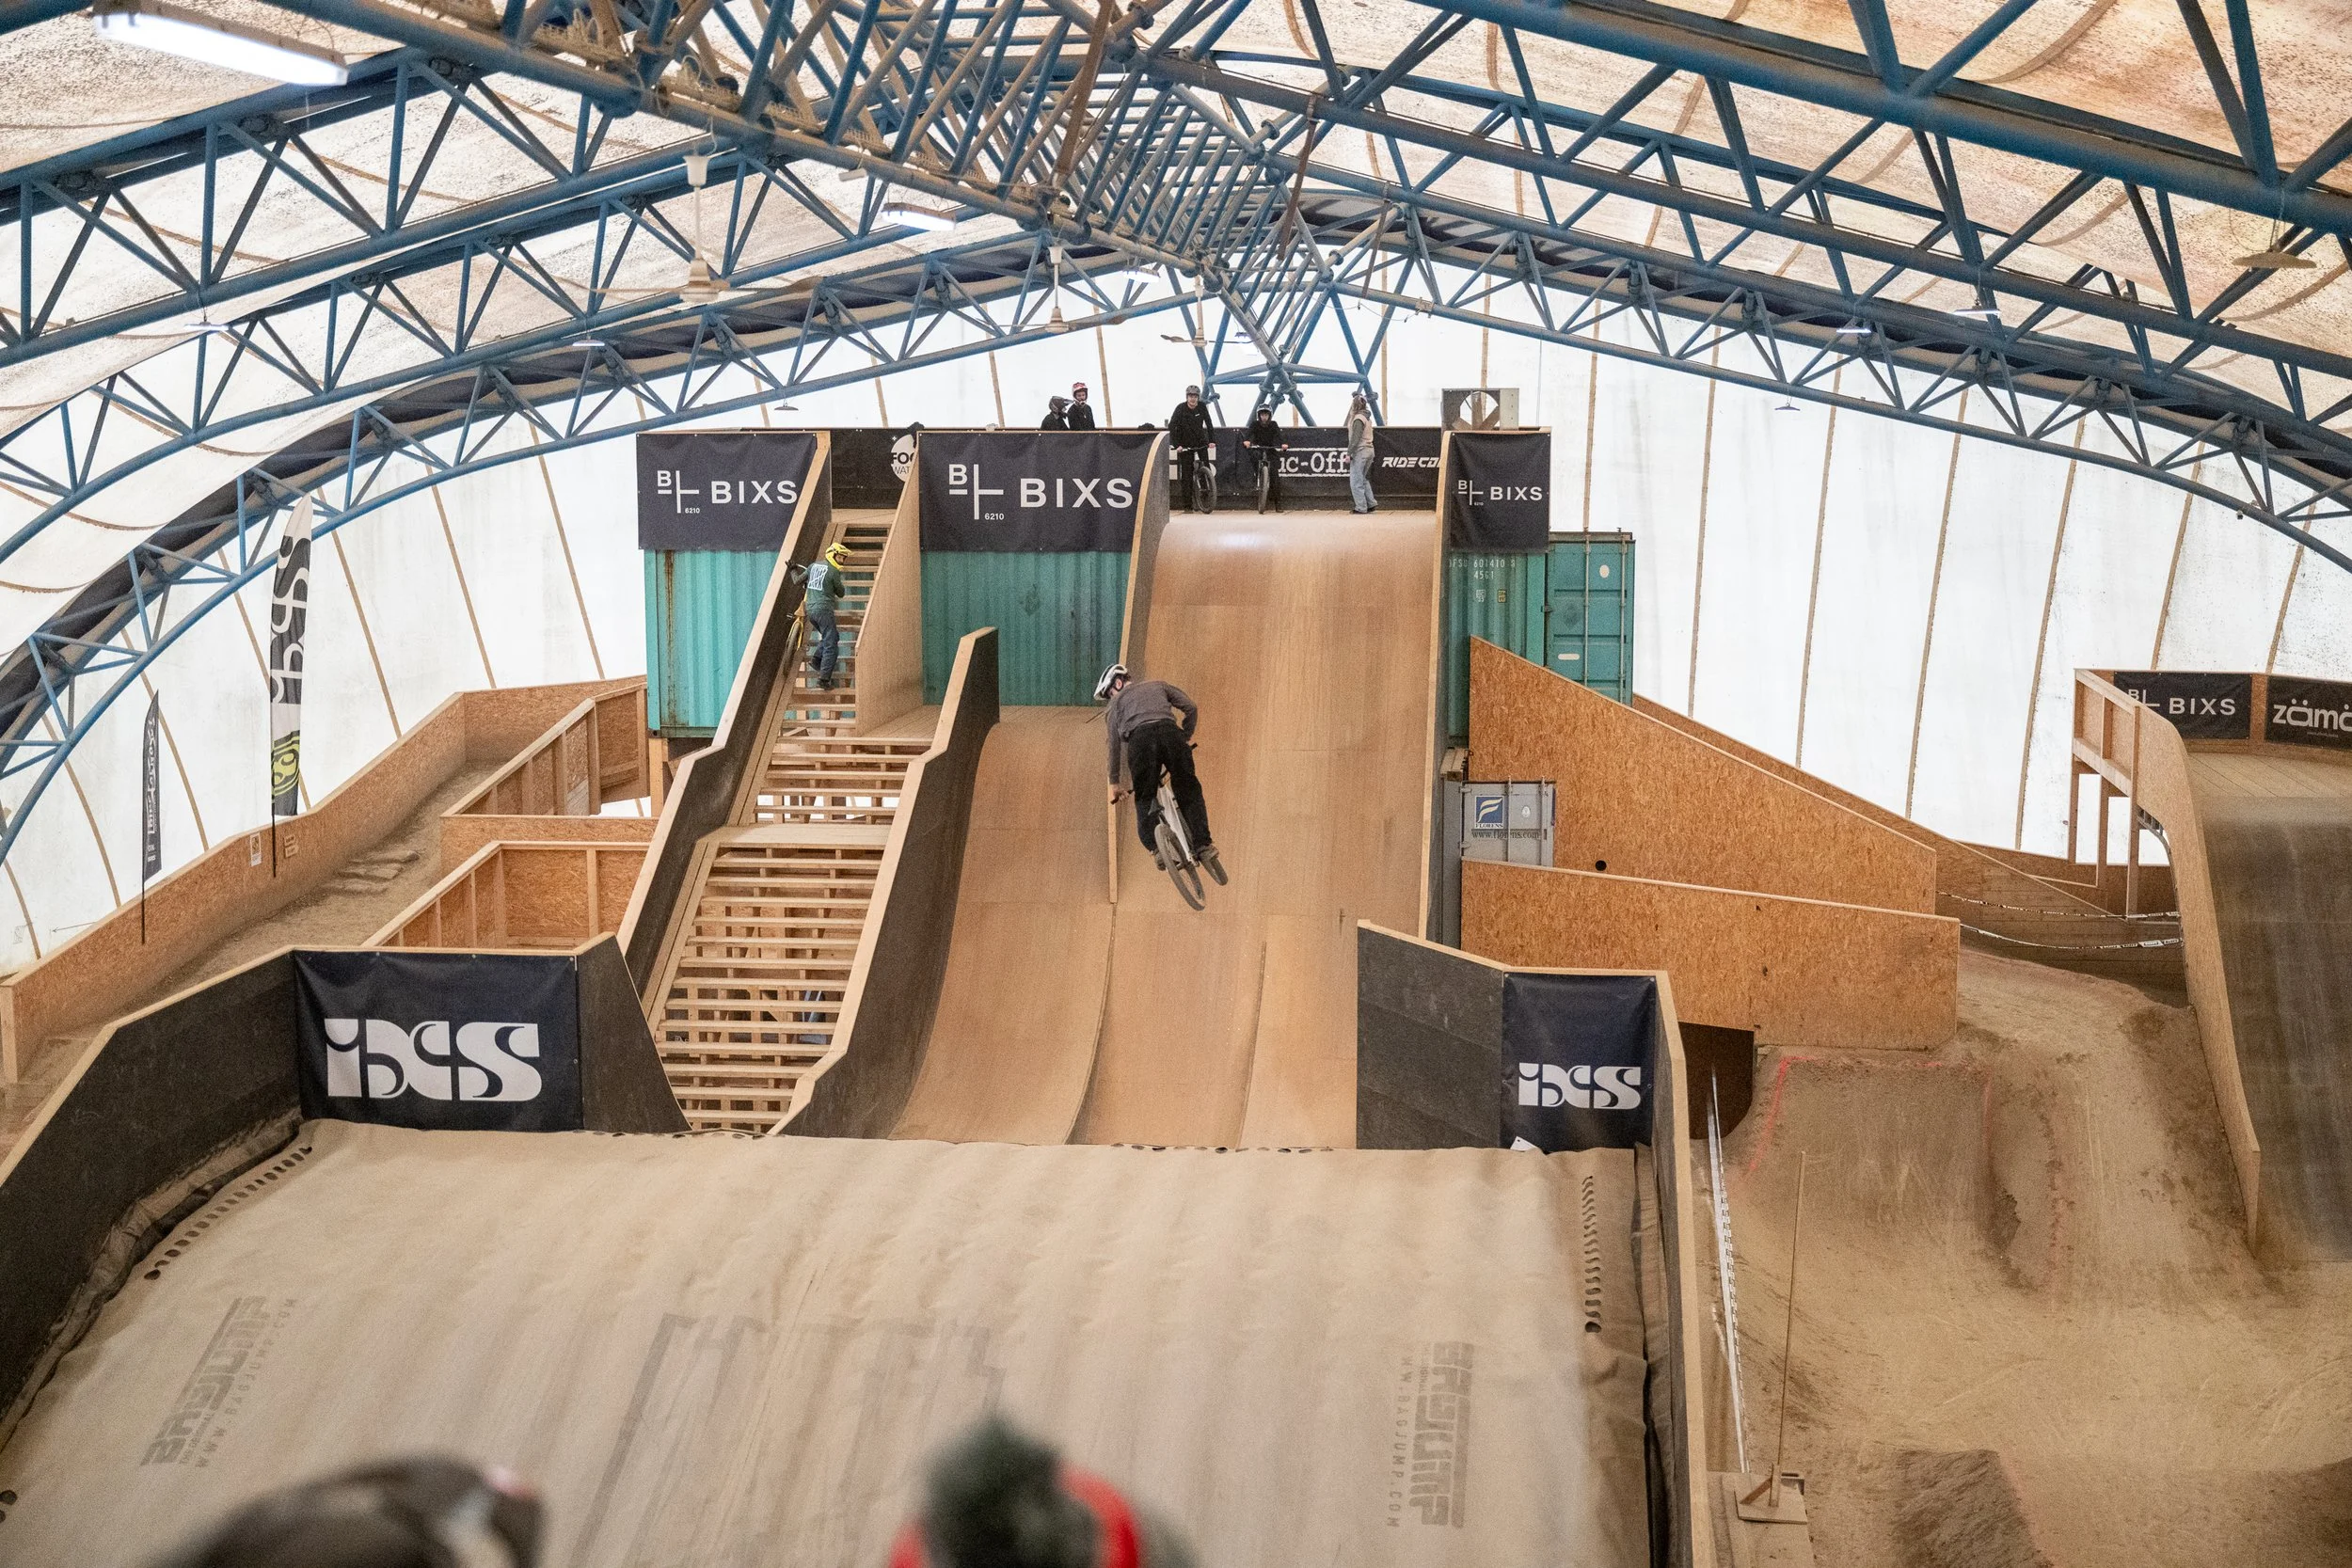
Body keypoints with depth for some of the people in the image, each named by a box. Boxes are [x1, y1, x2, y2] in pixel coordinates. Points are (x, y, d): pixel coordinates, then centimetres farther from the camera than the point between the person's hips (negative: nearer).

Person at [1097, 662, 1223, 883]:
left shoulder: (1118, 701, 31)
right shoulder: (1158, 686, 36)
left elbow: (1114, 745, 27)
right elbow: (1191, 708, 24)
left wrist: (1114, 783, 31)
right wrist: (1185, 739, 34)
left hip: (1139, 739, -1)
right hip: (1169, 731, 1)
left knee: (1145, 799, 10)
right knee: (1189, 792, 8)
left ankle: (1155, 846, -11)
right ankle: (1203, 846, -7)